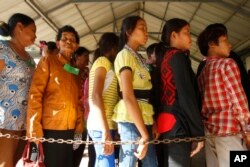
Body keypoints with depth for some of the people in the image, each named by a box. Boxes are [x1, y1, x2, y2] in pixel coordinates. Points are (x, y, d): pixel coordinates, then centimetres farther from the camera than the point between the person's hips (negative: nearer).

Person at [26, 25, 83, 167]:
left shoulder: (75, 70, 17)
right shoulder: (48, 61, 0)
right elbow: (35, 94, -9)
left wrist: (79, 123, 6)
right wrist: (35, 126, -16)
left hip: (70, 128, 6)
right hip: (50, 127, -6)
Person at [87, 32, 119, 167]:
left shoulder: (106, 64, 20)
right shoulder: (103, 61, -4)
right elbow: (95, 96, -16)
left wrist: (107, 129, 9)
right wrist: (106, 131, -21)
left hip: (104, 125, 9)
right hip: (102, 126, -9)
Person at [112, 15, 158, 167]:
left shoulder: (139, 58, 18)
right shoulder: (125, 55, -9)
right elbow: (128, 96, -19)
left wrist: (151, 123, 5)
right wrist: (144, 134, -20)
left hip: (143, 117, 9)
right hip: (131, 119, -8)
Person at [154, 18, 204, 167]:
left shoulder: (162, 58, 16)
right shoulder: (178, 56, -7)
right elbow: (186, 96, -16)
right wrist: (198, 132, -13)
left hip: (163, 122, 9)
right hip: (177, 124, -9)